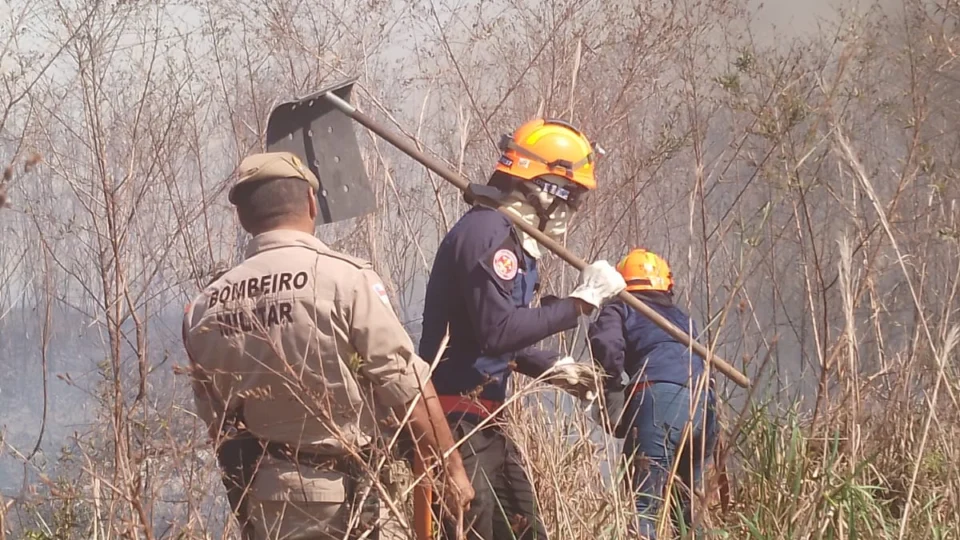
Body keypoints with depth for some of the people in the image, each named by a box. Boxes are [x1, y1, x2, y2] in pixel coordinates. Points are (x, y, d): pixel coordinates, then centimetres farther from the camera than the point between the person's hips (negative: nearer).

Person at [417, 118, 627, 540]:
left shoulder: (506, 234, 16)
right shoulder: (486, 232, -17)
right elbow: (498, 331, -27)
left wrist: (552, 367, 15)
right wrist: (579, 303, -22)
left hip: (482, 421, 11)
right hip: (458, 421, -11)